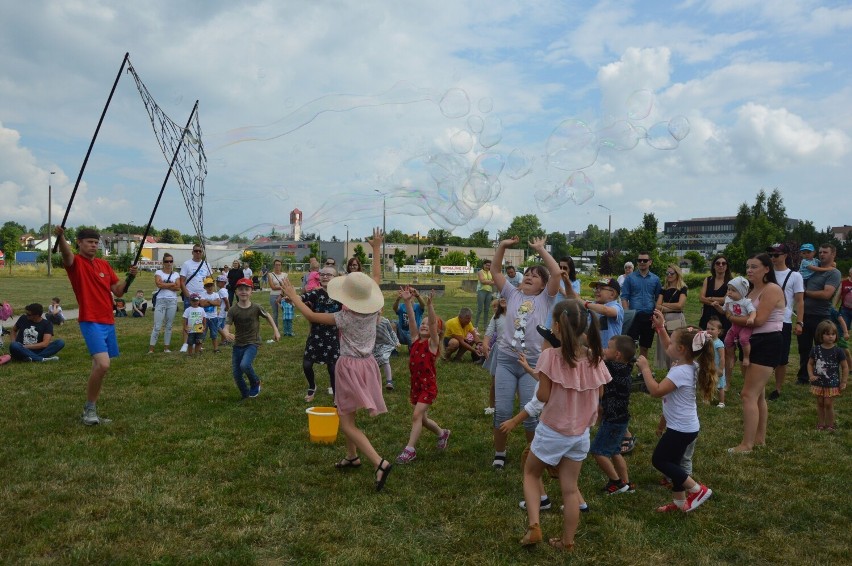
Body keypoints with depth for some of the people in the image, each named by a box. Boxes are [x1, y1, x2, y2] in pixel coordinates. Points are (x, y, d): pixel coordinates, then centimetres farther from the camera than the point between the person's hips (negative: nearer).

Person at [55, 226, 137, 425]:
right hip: (91, 322, -7)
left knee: (99, 366, 13)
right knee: (103, 364, -20)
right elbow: (66, 254, -29)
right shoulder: (75, 262, -4)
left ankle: (91, 409, 24)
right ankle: (89, 407, -2)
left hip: (108, 321, 7)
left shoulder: (104, 264, 13)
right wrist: (60, 236, -49)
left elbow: (118, 291, 14)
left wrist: (129, 278, -4)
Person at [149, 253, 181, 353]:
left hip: (172, 301, 3)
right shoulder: (158, 272, 3)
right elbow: (158, 284, -15)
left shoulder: (176, 274, 10)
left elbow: (178, 288, -5)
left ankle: (166, 347, 15)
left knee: (169, 325, 8)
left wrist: (164, 285, -10)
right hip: (161, 301, -3)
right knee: (157, 326, -6)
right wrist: (172, 284, -8)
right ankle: (151, 348, -2)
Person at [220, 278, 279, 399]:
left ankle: (255, 382, 3)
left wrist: (275, 331, 5)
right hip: (238, 344, 3)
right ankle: (246, 396, 29)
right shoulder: (233, 310, -10)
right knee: (236, 374, 4)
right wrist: (226, 333, -41)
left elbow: (267, 316, 8)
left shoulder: (255, 308, -10)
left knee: (245, 365, -28)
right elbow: (226, 327, -18)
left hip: (252, 343, -3)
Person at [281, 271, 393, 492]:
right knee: (345, 413, 25)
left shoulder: (345, 317, -21)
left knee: (347, 423, -2)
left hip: (350, 368, -7)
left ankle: (380, 463, -16)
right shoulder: (372, 312, -6)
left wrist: (293, 296, -2)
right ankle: (352, 456, 36)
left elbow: (311, 316, -12)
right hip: (367, 365, 7)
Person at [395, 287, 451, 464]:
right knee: (422, 418, 17)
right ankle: (442, 433, 42)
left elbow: (433, 323, -25)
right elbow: (411, 320, -7)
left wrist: (430, 306, -40)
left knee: (417, 415, -14)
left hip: (428, 385, -6)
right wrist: (407, 302, -20)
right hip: (415, 384, 6)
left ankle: (410, 449, -3)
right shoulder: (416, 339, 3)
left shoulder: (433, 342, -9)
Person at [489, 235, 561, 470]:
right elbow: (494, 271, 8)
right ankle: (499, 453, 21)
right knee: (502, 411, 1)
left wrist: (541, 249, -7)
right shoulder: (512, 295, 10)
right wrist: (502, 246, 0)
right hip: (506, 360, 2)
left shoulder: (545, 299, 3)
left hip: (533, 363, -2)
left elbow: (556, 272, -11)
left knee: (531, 414, 0)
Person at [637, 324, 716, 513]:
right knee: (671, 461, 19)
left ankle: (698, 489, 5)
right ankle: (679, 501, 30)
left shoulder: (680, 372, -28)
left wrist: (645, 368, -25)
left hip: (681, 428, -10)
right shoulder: (689, 364, 1)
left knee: (659, 460, 2)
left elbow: (656, 391, -31)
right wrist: (660, 327, 11)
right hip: (684, 426, 10)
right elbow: (669, 348, 18)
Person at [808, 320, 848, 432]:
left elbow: (845, 367, -4)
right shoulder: (815, 350, -3)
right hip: (818, 383, 3)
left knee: (828, 404, 1)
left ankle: (830, 425, 16)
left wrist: (843, 382, -5)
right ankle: (821, 424, 23)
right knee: (820, 404, 12)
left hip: (832, 384, -3)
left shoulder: (838, 351, -10)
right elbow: (810, 363, 7)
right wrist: (811, 375, -7)